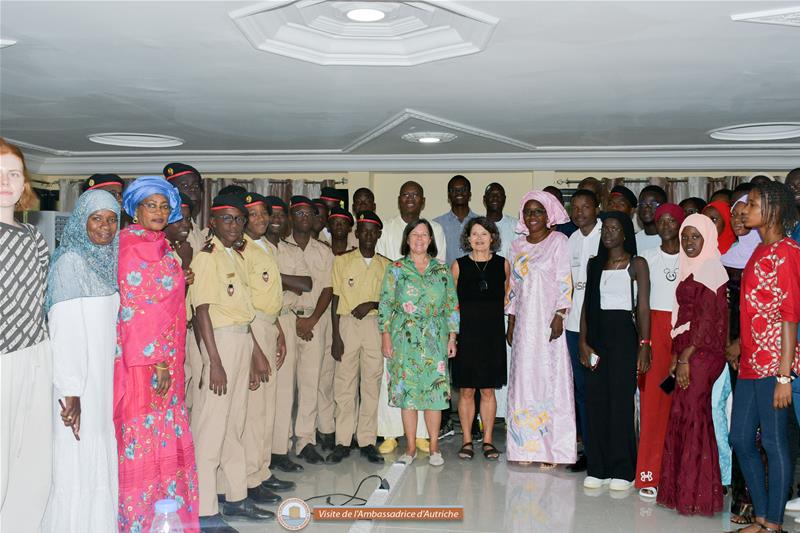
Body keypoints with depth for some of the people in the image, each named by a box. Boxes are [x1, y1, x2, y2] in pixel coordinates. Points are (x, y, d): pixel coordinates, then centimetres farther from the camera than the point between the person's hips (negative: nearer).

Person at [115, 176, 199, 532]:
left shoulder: (158, 246, 13)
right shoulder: (134, 245, -13)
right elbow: (136, 307, -19)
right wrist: (156, 361, -20)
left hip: (163, 356, 9)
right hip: (143, 356, -9)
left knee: (164, 433, 15)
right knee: (144, 435, 0)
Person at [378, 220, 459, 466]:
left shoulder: (442, 270, 10)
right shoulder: (395, 269, 6)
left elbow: (452, 305, 11)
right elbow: (385, 305, 3)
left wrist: (452, 337, 4)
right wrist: (385, 337, -4)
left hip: (435, 339, 1)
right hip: (404, 338, -1)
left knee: (435, 389, -2)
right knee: (406, 390, 0)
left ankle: (434, 448, 8)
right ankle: (410, 448, 10)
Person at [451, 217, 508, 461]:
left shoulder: (502, 264, 5)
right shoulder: (459, 265, 3)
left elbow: (508, 297, 16)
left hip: (493, 333, 1)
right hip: (465, 333, 0)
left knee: (488, 390, 6)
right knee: (466, 391, 3)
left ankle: (488, 439, 15)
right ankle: (467, 440, 13)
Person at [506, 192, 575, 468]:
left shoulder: (558, 241, -2)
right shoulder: (518, 246, 14)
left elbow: (565, 282, -7)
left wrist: (560, 316, -15)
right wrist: (511, 322, 11)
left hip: (548, 320, -5)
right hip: (524, 321, 5)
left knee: (549, 379, -4)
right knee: (523, 378, 4)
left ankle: (551, 447, 2)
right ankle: (526, 445, 11)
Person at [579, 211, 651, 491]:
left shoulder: (637, 264, 1)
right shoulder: (594, 264, 14)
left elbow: (643, 307, -5)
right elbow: (587, 305, 10)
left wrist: (644, 345, -12)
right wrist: (583, 341, 1)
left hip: (623, 334, -4)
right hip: (596, 334, 4)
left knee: (621, 401, -4)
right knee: (595, 401, 3)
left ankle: (622, 471, 5)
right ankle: (598, 468, 12)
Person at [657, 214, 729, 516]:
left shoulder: (710, 269, -10)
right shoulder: (690, 270, 16)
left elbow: (707, 320, -15)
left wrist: (685, 358, -15)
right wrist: (675, 356, 10)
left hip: (703, 353, -8)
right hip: (687, 354, 8)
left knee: (691, 419, -4)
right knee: (682, 419, 10)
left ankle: (697, 495, 5)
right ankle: (682, 490, 18)